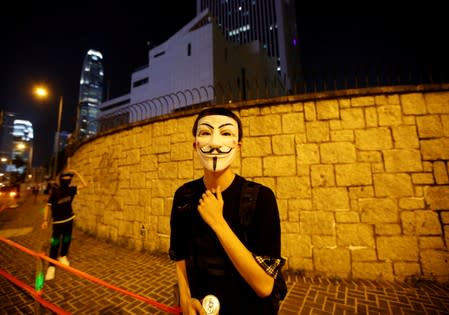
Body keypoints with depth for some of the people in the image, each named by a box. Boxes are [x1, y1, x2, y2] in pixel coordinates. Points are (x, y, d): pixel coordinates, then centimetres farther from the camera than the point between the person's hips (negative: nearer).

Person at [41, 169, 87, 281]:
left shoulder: (71, 189, -4)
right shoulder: (54, 191, -17)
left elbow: (84, 185, -3)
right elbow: (48, 206, -12)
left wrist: (76, 173, -8)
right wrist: (45, 220, -15)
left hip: (69, 219, 4)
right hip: (57, 221, -4)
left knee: (66, 240, 16)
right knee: (55, 243, -4)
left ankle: (63, 256, 38)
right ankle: (51, 266, 6)